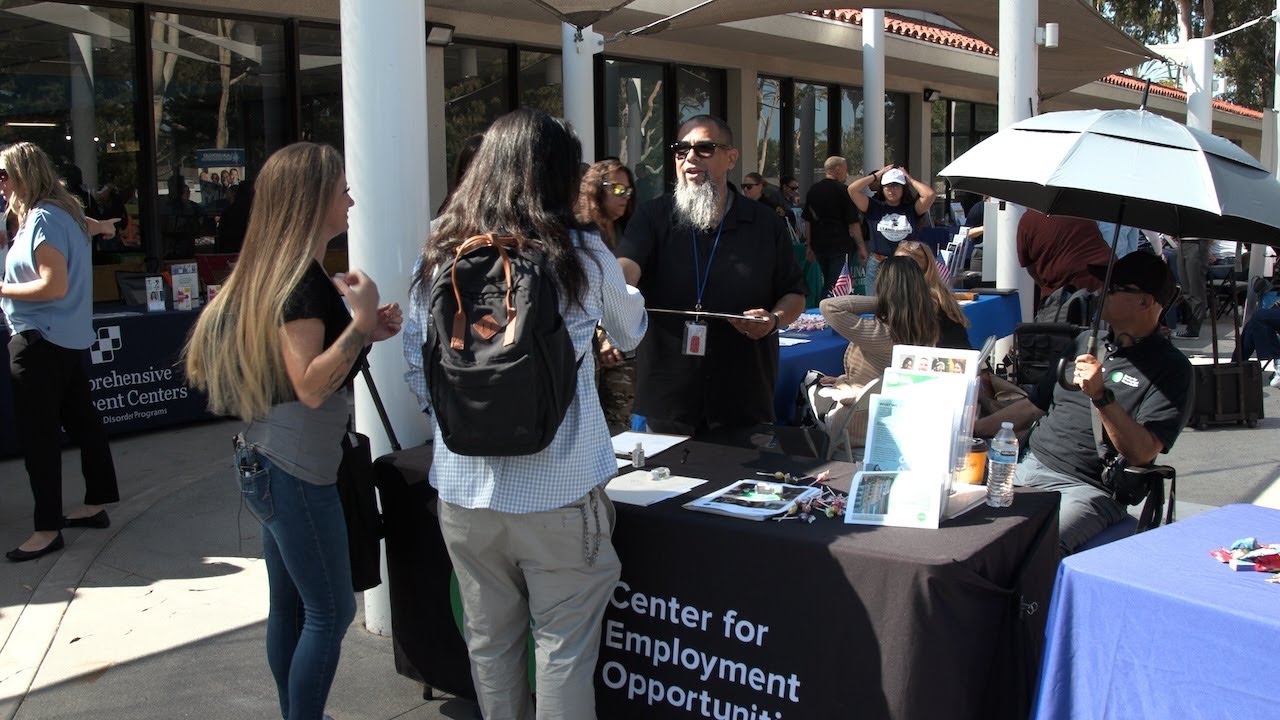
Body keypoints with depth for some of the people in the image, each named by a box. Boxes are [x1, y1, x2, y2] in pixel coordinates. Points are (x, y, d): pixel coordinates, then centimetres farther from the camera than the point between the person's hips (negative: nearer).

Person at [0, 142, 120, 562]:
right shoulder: (65, 213, 12)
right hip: (70, 337, 10)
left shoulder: (43, 219, -17)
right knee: (81, 419, 15)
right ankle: (97, 503, 26)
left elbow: (55, 285, -22)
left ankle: (48, 528, 2)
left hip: (41, 342, -10)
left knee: (38, 435, -4)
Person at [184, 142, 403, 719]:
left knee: (290, 606, 18)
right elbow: (310, 385, -23)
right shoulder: (302, 279, -18)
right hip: (297, 471, -10)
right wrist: (361, 321, -23)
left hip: (265, 464, 10)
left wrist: (366, 331, 8)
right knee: (331, 611, 1)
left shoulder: (277, 271, 11)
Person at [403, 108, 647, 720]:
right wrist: (625, 288, 34)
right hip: (559, 489, -3)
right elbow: (632, 333, 14)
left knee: (489, 641, 17)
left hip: (463, 487, 3)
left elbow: (420, 380, 5)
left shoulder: (440, 257, 0)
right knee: (564, 646, 9)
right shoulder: (582, 257, -6)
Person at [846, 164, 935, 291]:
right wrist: (876, 175, 5)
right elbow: (852, 189, -4)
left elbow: (930, 194, -9)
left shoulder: (911, 209, 5)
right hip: (877, 266, 0)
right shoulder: (874, 208, 5)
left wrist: (910, 179, 4)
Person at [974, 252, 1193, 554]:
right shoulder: (1087, 341, 18)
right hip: (1028, 467, 7)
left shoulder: (1170, 367, -2)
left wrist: (1101, 396, -22)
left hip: (1089, 489, -7)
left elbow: (1142, 453, -14)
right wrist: (974, 428, 16)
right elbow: (1034, 406, 24)